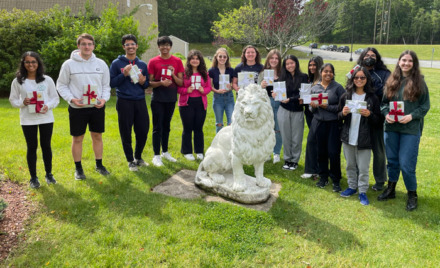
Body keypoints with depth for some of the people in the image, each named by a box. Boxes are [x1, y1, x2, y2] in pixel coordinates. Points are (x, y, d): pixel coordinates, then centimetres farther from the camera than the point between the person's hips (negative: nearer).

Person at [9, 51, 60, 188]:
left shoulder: (47, 80, 1)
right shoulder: (17, 81, 0)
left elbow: (55, 98, 4)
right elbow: (13, 100, 6)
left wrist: (48, 106, -16)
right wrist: (22, 103, -16)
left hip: (46, 118, 1)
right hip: (28, 120, 0)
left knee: (46, 146, 9)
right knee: (32, 147, 6)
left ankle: (49, 174, 24)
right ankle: (33, 177, 16)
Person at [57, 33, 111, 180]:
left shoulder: (101, 64, 4)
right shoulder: (69, 64, -4)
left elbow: (106, 85, 10)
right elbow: (61, 85, 1)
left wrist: (104, 98, -8)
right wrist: (71, 99, -15)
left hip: (97, 107, 2)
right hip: (77, 108, -2)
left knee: (97, 136, 11)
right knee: (77, 138, 7)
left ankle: (99, 165, 26)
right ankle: (78, 168, 21)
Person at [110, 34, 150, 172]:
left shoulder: (142, 64, 11)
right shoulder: (116, 64, 1)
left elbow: (147, 84, 15)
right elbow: (111, 83, -3)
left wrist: (143, 82, -8)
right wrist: (124, 74, -16)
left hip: (140, 102, 3)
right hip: (124, 102, -3)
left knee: (143, 131, 7)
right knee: (126, 133, 3)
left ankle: (138, 157, 28)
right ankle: (130, 161, 19)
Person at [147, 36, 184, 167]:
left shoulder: (177, 61, 4)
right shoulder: (153, 62, -1)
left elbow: (181, 82, 3)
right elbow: (149, 82, -2)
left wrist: (173, 75, -15)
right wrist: (161, 83, -20)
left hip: (171, 98, 3)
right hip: (158, 99, -3)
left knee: (166, 126, 14)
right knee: (157, 127, -2)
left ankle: (165, 152, 27)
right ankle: (156, 155, 5)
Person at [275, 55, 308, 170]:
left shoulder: (303, 77, -1)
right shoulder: (283, 78, 6)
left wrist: (290, 99, -21)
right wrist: (276, 94, -17)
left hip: (297, 111, -1)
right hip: (284, 111, 2)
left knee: (296, 138, 5)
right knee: (286, 137, 7)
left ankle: (295, 160, 21)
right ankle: (287, 159, 22)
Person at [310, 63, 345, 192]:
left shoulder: (338, 87, -2)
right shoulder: (314, 88, 9)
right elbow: (312, 109, 14)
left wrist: (328, 107, -16)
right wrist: (313, 106, -8)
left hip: (334, 123, -3)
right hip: (319, 123, 3)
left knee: (333, 152, -5)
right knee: (321, 151, 9)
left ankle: (336, 180, 11)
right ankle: (323, 177, 25)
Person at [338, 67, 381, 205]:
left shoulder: (372, 98, -3)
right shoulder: (346, 96, 4)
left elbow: (378, 120, 0)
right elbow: (339, 117, 10)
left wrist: (369, 115, -20)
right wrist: (343, 113, -12)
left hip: (364, 139, -3)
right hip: (348, 137, 3)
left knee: (363, 167, 2)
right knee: (350, 165, 16)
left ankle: (363, 192, 18)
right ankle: (352, 186, 33)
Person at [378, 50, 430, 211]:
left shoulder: (419, 82, -2)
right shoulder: (391, 81, 6)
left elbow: (425, 106, -1)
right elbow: (384, 102, 10)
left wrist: (412, 116, -15)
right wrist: (386, 114, -8)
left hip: (411, 129, -3)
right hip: (391, 127, 3)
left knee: (406, 164, -3)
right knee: (392, 160, 14)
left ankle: (412, 195, 17)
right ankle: (391, 189, 31)